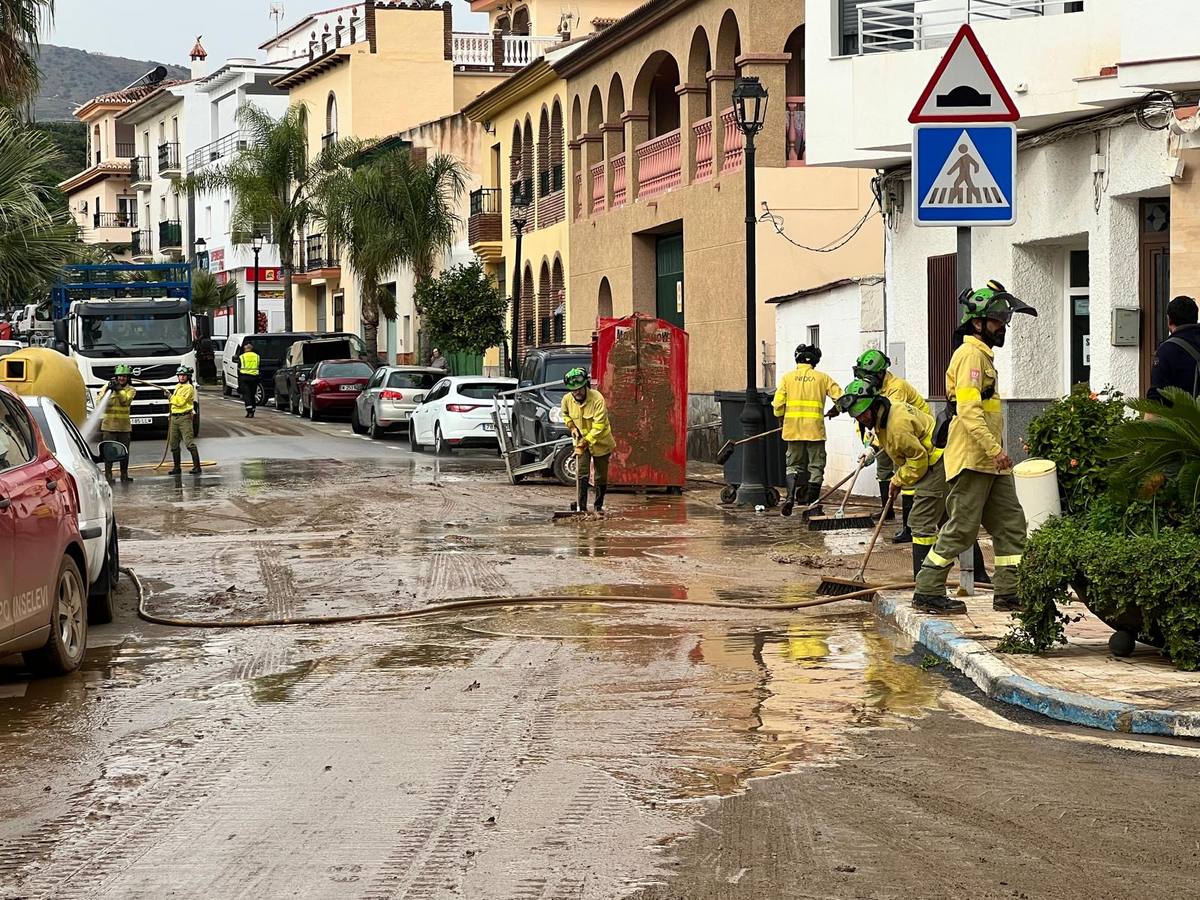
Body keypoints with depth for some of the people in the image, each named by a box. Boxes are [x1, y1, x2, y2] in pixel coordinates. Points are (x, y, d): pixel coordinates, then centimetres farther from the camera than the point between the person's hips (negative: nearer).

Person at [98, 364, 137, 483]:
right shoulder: (107, 387, 4)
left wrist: (118, 390, -24)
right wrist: (108, 390, -19)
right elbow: (99, 403, -7)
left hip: (124, 427, 2)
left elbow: (126, 400, -13)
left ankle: (124, 475, 18)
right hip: (109, 426, -2)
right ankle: (108, 475, -2)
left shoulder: (131, 390, 6)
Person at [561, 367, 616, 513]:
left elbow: (599, 425, -28)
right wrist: (572, 427, -3)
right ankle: (582, 507, -9)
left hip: (599, 442, -2)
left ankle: (599, 506, 23)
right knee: (583, 474, -10)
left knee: (601, 477, 7)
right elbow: (565, 415, 14)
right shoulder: (567, 400, -11)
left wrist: (586, 441, -31)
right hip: (581, 440, 2)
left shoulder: (597, 399, -26)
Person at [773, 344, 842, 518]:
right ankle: (814, 506, 8)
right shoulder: (822, 378, 2)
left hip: (792, 430, 1)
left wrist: (782, 420, 14)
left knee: (794, 464, 15)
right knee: (816, 466, 8)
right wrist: (834, 411, 20)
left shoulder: (788, 377, 2)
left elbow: (778, 404, -4)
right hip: (815, 429, -1)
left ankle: (790, 495, -6)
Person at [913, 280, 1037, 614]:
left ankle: (1009, 593, 10)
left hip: (990, 463, 10)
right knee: (961, 527, -7)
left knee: (1011, 524, 7)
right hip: (972, 460, -10)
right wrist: (995, 449, -27)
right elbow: (968, 410, -22)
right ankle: (927, 590, 0)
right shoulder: (971, 355, -12)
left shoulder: (984, 356, 21)